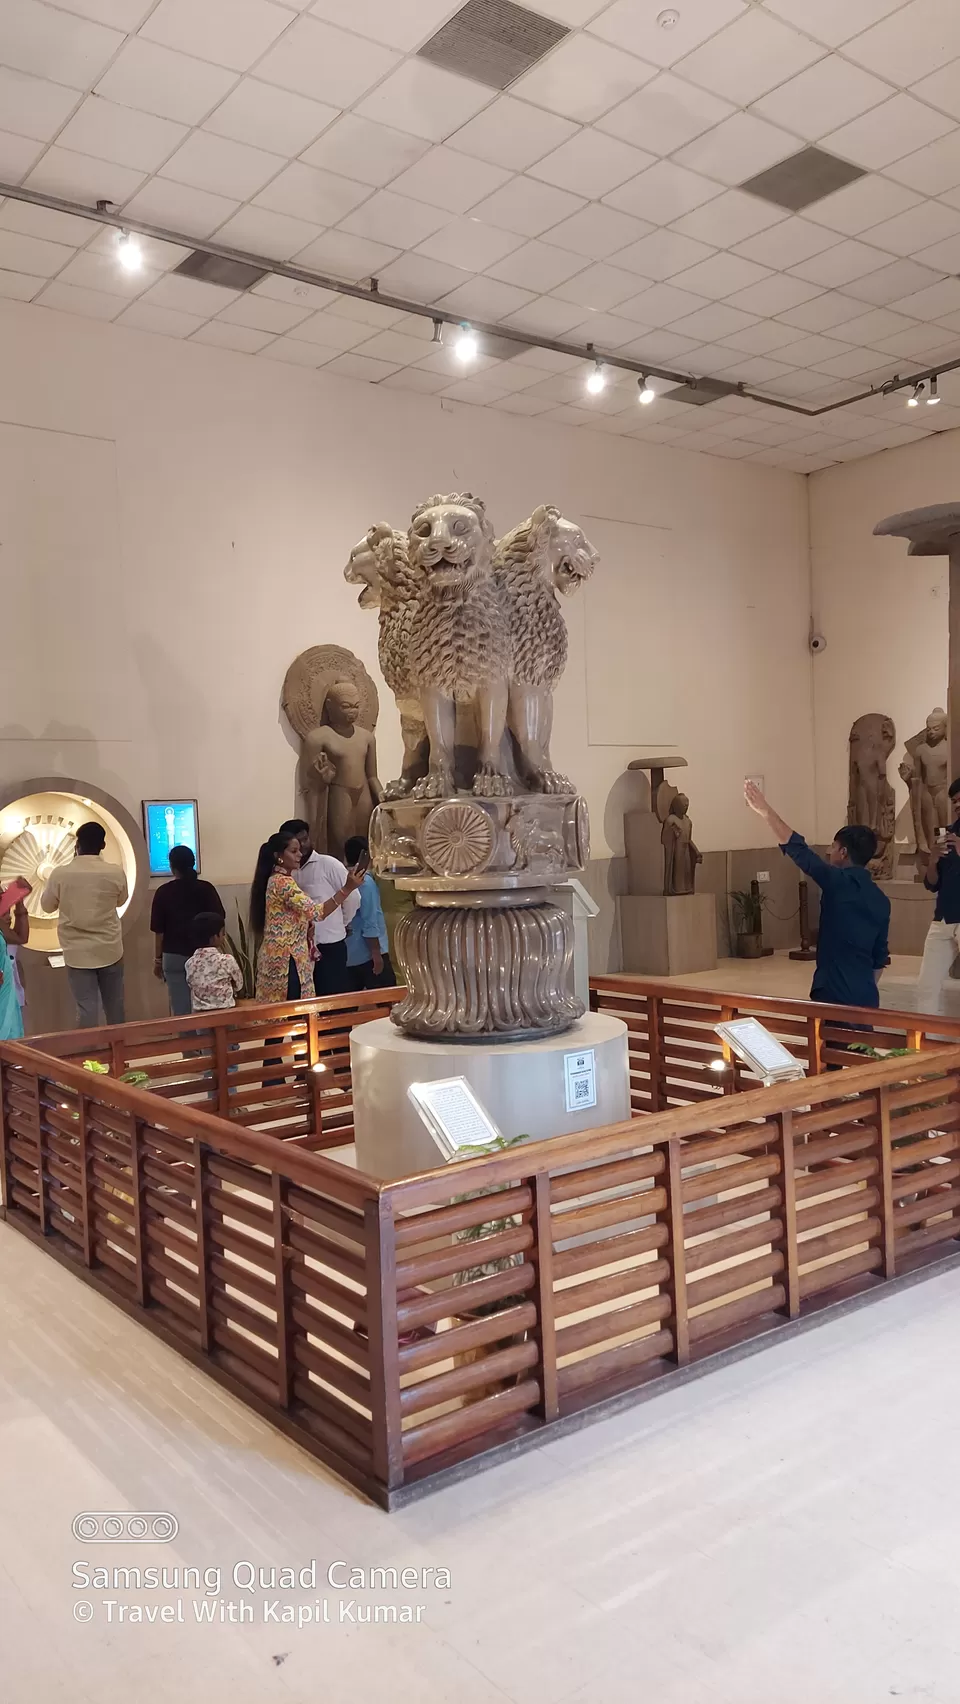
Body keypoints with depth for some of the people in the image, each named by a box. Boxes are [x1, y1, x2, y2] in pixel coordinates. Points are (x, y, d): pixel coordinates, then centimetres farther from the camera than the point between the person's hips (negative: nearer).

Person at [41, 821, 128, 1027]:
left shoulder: (60, 874, -11)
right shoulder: (116, 872, -8)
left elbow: (47, 906, 6)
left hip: (77, 953, -1)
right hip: (110, 950, 1)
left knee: (86, 1009, 1)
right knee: (114, 1006, 14)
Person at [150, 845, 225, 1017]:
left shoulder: (163, 892, -3)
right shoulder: (206, 888, -1)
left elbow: (159, 930, -1)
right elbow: (219, 921, -1)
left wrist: (158, 959, 9)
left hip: (174, 956, -1)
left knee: (181, 1011, 2)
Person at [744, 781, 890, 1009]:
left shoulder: (838, 882, -11)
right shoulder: (881, 900, 10)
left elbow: (796, 848, -10)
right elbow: (880, 956, 16)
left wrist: (765, 810, -5)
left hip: (836, 996, -7)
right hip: (866, 997, 7)